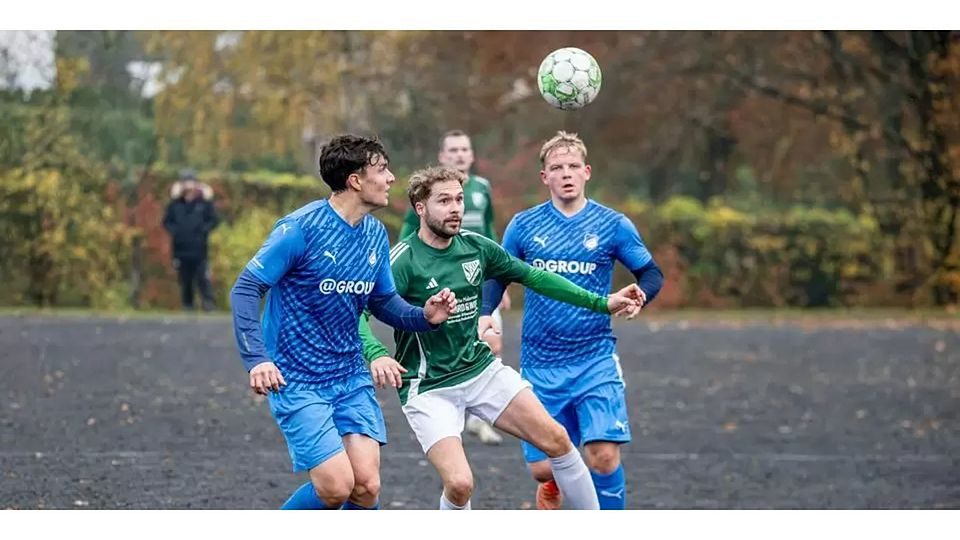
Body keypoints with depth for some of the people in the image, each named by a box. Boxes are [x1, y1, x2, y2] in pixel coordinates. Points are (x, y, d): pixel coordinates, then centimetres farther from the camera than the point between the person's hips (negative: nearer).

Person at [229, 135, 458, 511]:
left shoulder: (375, 234, 5)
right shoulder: (301, 228, -16)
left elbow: (383, 302, 18)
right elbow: (245, 289, -15)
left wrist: (423, 316, -4)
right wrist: (257, 359, -27)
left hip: (351, 377, 6)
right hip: (296, 381, -6)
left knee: (367, 486, -6)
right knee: (336, 485, -15)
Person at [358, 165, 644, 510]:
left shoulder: (474, 246, 1)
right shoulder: (403, 261, -17)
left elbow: (532, 277, 12)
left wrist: (602, 303, 11)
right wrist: (377, 355, -47)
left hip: (482, 369, 6)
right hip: (428, 388, -6)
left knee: (556, 439, -1)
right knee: (459, 484, -21)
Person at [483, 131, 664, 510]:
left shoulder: (612, 225, 0)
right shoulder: (523, 226, 3)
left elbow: (651, 272, 8)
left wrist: (638, 294, -15)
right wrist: (484, 315, -5)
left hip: (595, 361, -1)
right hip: (540, 365, 1)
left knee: (604, 456, -16)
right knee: (543, 467, 1)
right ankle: (554, 483, 39)